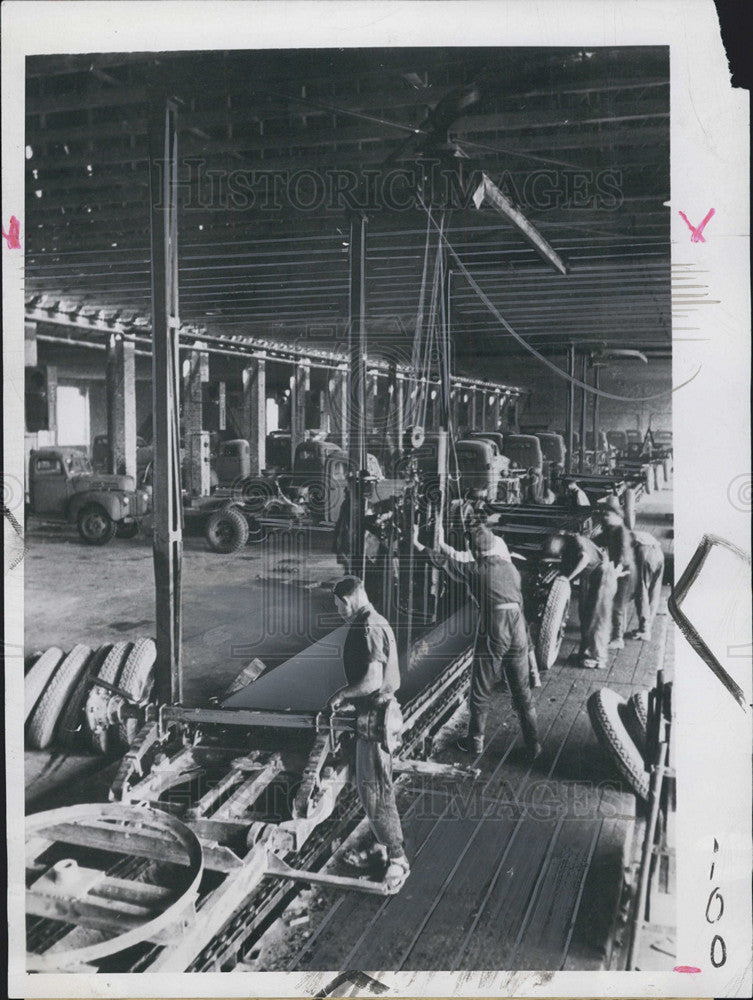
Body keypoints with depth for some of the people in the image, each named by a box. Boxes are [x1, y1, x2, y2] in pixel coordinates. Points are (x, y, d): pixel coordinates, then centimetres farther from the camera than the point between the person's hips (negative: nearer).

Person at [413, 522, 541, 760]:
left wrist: (418, 544, 27)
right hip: (518, 632, 5)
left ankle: (475, 742, 23)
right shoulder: (510, 567, 14)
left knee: (481, 691, 11)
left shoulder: (475, 569, 0)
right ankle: (533, 745, 18)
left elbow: (445, 561, 11)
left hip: (492, 633, -4)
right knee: (522, 691, 13)